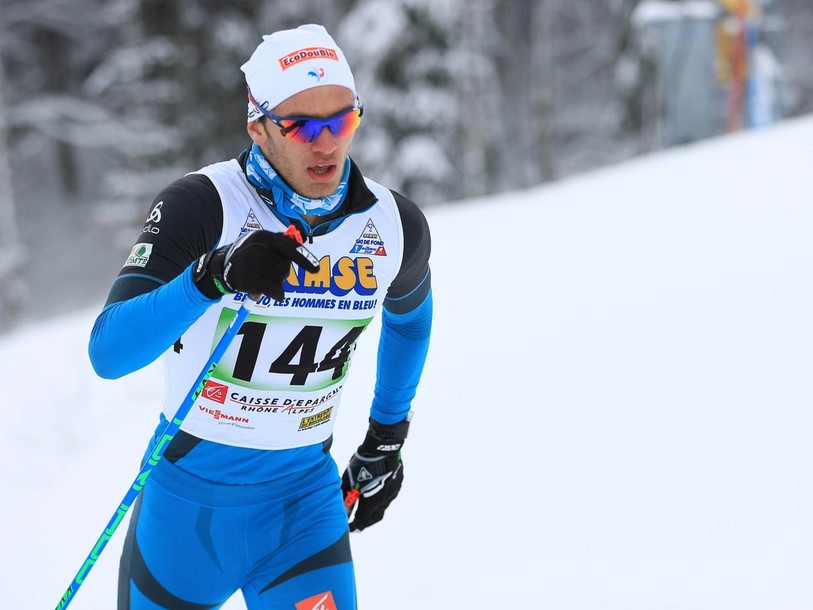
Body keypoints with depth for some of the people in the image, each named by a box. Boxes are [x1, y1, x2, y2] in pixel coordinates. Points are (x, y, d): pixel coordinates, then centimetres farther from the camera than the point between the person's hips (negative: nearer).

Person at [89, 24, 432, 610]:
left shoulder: (395, 226, -6)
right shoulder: (202, 205, -19)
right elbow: (109, 351, -30)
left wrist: (387, 439, 23)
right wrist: (214, 275, -44)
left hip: (304, 501, 2)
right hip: (188, 496, -2)